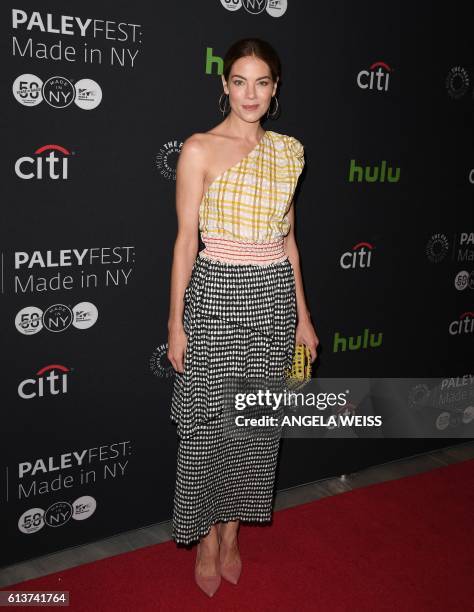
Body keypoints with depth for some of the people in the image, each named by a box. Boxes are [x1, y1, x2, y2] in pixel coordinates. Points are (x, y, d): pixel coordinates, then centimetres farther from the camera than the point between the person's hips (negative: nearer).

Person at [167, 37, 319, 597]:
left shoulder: (287, 151, 9)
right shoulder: (200, 149, -5)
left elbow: (287, 238, 12)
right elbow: (186, 241, -6)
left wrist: (302, 315, 12)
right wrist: (176, 323, -7)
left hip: (275, 295, 4)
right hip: (216, 296, -4)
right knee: (207, 421, 5)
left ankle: (233, 532, 31)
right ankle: (207, 538, 27)